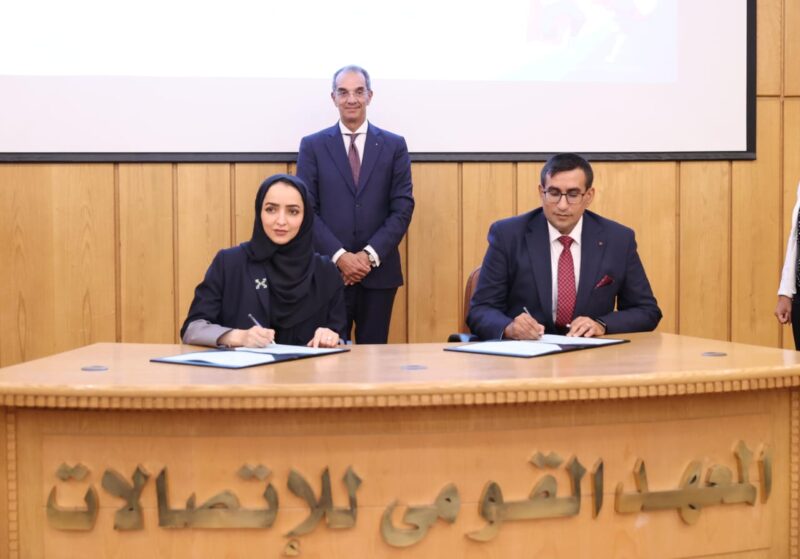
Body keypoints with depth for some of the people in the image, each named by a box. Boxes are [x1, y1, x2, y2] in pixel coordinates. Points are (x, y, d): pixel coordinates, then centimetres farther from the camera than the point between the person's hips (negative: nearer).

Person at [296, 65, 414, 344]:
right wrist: (339, 256, -12)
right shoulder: (313, 146, 5)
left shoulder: (394, 145, 7)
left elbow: (402, 208, 1)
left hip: (379, 271, 1)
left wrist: (371, 254, -10)